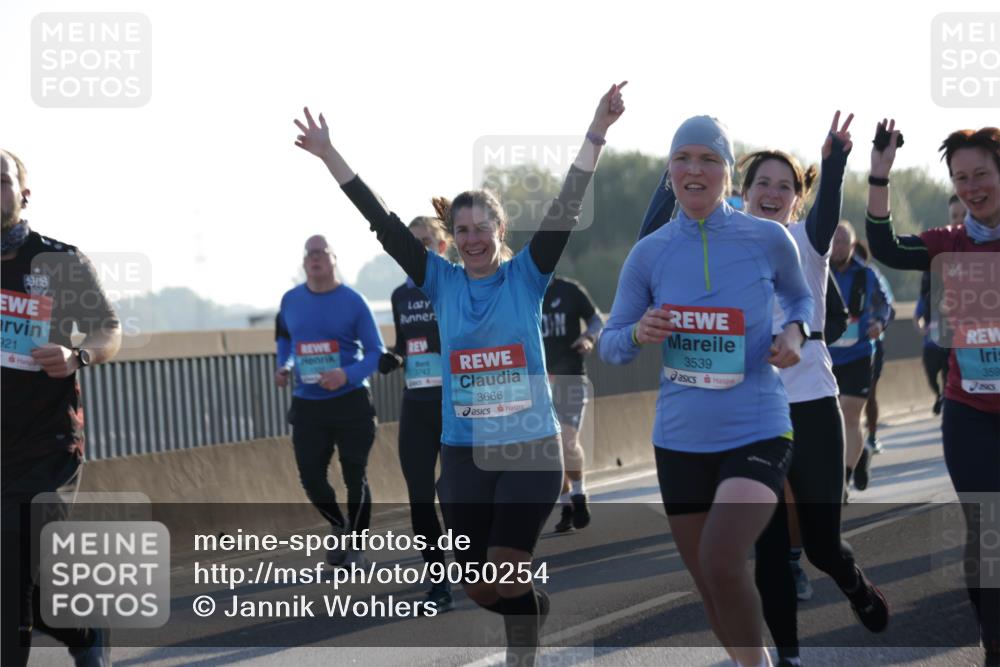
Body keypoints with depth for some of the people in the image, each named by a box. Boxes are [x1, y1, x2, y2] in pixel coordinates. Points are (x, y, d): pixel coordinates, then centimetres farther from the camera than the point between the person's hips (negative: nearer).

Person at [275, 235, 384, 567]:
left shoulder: (353, 301, -9)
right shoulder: (291, 300, 4)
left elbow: (376, 351, -7)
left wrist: (348, 375, -23)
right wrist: (284, 366, 5)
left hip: (350, 403, -3)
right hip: (306, 405, 3)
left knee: (355, 478, 4)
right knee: (311, 478, 2)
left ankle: (356, 547, 20)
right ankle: (340, 528, 30)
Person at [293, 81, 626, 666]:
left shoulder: (527, 275, -1)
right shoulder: (442, 282, 4)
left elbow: (566, 211, -10)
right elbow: (384, 223, 2)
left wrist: (596, 134, -20)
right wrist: (330, 156, -2)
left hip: (532, 449, -3)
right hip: (463, 453, 3)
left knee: (505, 574, -13)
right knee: (480, 588, 5)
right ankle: (532, 606, 38)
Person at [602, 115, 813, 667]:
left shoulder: (768, 239, -5)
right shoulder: (649, 254, -1)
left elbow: (800, 297, 16)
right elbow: (609, 346, 6)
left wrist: (794, 332, -6)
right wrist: (639, 334, -16)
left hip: (756, 433, -3)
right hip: (679, 440, 3)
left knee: (721, 564, -25)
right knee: (711, 588, 12)